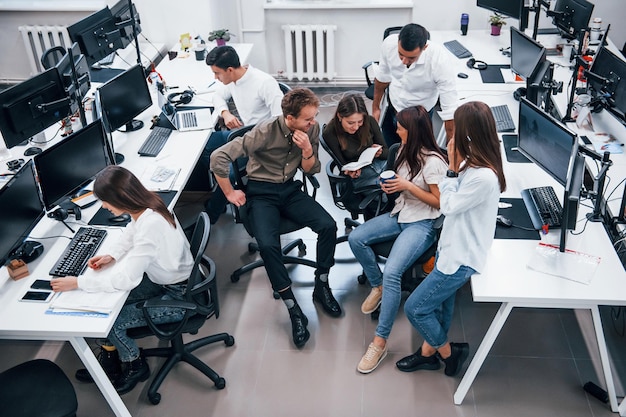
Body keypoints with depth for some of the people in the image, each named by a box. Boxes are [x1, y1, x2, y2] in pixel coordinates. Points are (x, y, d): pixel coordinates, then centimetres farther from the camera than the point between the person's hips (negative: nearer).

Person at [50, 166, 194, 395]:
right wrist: (113, 255, -3)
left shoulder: (150, 225, -36)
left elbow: (126, 279, -31)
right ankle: (109, 358, 26)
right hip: (163, 278, 9)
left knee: (111, 321, -5)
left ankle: (136, 366, 23)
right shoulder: (146, 205, -9)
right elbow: (131, 233, 14)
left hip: (178, 297, -8)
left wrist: (78, 282, -21)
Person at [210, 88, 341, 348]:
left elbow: (310, 170, 3)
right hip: (262, 193, -4)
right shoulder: (265, 132, -22)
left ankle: (321, 287, 1)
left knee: (328, 226, -21)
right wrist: (230, 193, -11)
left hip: (290, 190, 4)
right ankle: (294, 310, -15)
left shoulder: (312, 130, -7)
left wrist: (307, 150, -19)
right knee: (268, 245, -29)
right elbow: (218, 157, -22)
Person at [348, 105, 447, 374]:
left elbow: (439, 202, -14)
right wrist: (391, 185, -3)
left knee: (392, 273, -26)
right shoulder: (405, 150, 7)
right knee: (355, 238, -13)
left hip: (422, 224, -8)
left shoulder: (433, 161, -18)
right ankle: (377, 287, 10)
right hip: (399, 214, 8)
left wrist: (408, 186, -20)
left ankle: (380, 341, -17)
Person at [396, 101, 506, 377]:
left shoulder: (484, 178, -31)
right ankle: (429, 351, 40)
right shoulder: (472, 163, -2)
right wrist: (456, 167, -4)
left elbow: (448, 206, -17)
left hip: (461, 258, -9)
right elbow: (451, 200, 7)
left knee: (415, 308, 1)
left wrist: (452, 168, -16)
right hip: (451, 246, 9)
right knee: (441, 304, 21)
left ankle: (448, 352, 24)